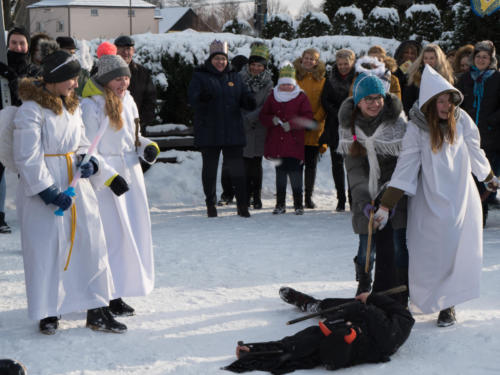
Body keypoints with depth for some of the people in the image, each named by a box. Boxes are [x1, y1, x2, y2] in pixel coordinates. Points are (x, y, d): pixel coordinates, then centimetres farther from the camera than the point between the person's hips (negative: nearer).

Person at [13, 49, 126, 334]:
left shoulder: (73, 107, 10)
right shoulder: (31, 110, -12)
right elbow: (28, 158, -15)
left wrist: (90, 162, -2)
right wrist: (49, 192, -19)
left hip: (76, 185, 7)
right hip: (42, 192, -6)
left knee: (91, 243, 4)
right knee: (46, 250, 1)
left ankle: (97, 311, 11)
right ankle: (48, 313, 16)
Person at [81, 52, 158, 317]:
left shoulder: (127, 101, 11)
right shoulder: (91, 105, -13)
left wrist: (148, 147, 1)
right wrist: (110, 177, -20)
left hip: (131, 174, 8)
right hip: (104, 179, -8)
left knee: (133, 232, 10)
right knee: (113, 234, -8)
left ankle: (121, 286, 22)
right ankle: (110, 296, -1)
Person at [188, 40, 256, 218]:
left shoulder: (234, 77, 13)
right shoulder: (200, 76, 2)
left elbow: (244, 96, 12)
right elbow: (192, 98, -11)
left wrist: (249, 102, -12)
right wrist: (202, 98, -34)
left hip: (233, 132, 2)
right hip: (209, 132, -2)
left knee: (237, 168, 1)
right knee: (210, 168, 5)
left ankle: (242, 205, 6)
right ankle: (211, 205, 15)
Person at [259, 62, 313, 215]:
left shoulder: (301, 97, 2)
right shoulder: (273, 96, 11)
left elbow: (308, 117, -4)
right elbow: (263, 115, 12)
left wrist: (292, 124, -15)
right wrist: (273, 120, -10)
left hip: (294, 144, -3)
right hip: (276, 143, 3)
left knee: (295, 173, -7)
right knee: (280, 173, 8)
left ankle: (298, 204, 3)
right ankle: (280, 204, 15)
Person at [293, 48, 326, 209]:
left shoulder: (322, 81, 7)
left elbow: (323, 105, 3)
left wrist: (313, 122, -10)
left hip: (314, 130, 1)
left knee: (311, 164, 6)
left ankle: (308, 196, 13)